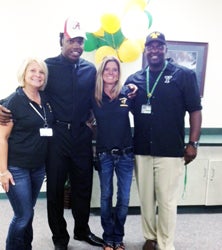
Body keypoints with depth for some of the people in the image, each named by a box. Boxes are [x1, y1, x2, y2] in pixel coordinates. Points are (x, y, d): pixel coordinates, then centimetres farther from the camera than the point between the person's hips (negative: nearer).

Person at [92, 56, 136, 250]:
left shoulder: (126, 95, -3)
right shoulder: (94, 98, -4)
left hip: (125, 154, 1)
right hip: (104, 154, 0)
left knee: (124, 198, 8)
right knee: (106, 197, 11)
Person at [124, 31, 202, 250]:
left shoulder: (184, 75, -3)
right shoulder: (134, 79, 7)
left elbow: (195, 111, -3)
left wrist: (192, 143, -8)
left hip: (170, 151, -3)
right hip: (141, 150, 4)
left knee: (167, 201, 5)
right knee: (146, 199, 14)